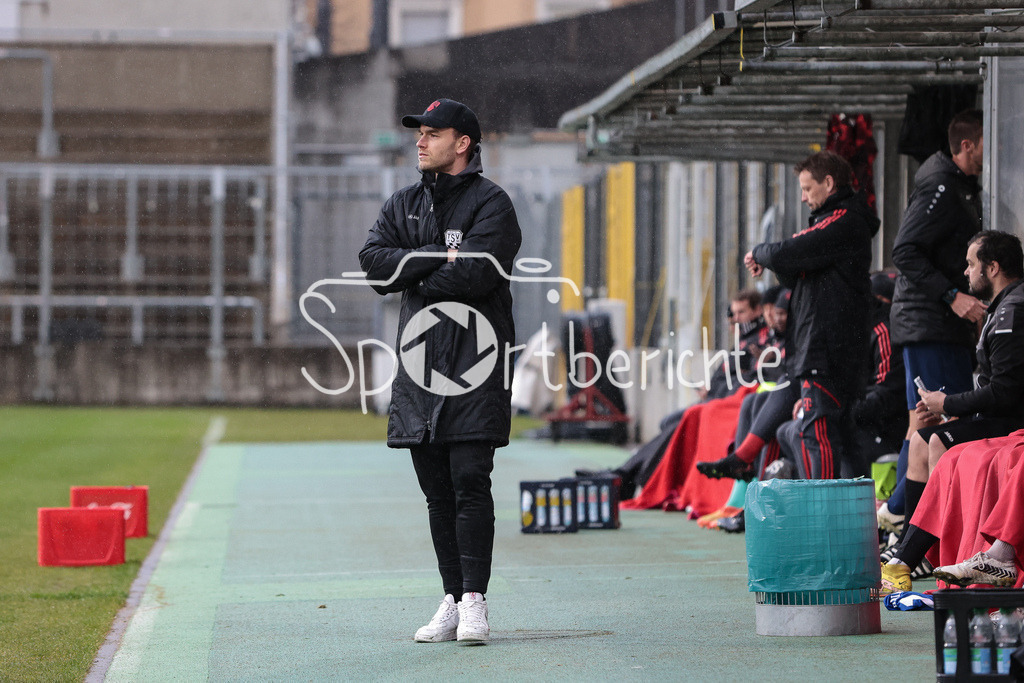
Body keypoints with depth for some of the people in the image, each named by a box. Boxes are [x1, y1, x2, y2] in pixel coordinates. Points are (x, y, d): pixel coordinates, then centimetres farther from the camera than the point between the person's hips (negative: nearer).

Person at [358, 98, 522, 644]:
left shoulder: (491, 203, -1)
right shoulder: (403, 205, 17)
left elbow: (475, 275, -16)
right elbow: (373, 262, 0)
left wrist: (413, 275, -2)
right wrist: (439, 257, -9)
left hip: (474, 360, -6)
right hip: (419, 363, 6)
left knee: (470, 483, -11)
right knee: (437, 491, 6)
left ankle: (474, 600, -10)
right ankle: (452, 601, 10)